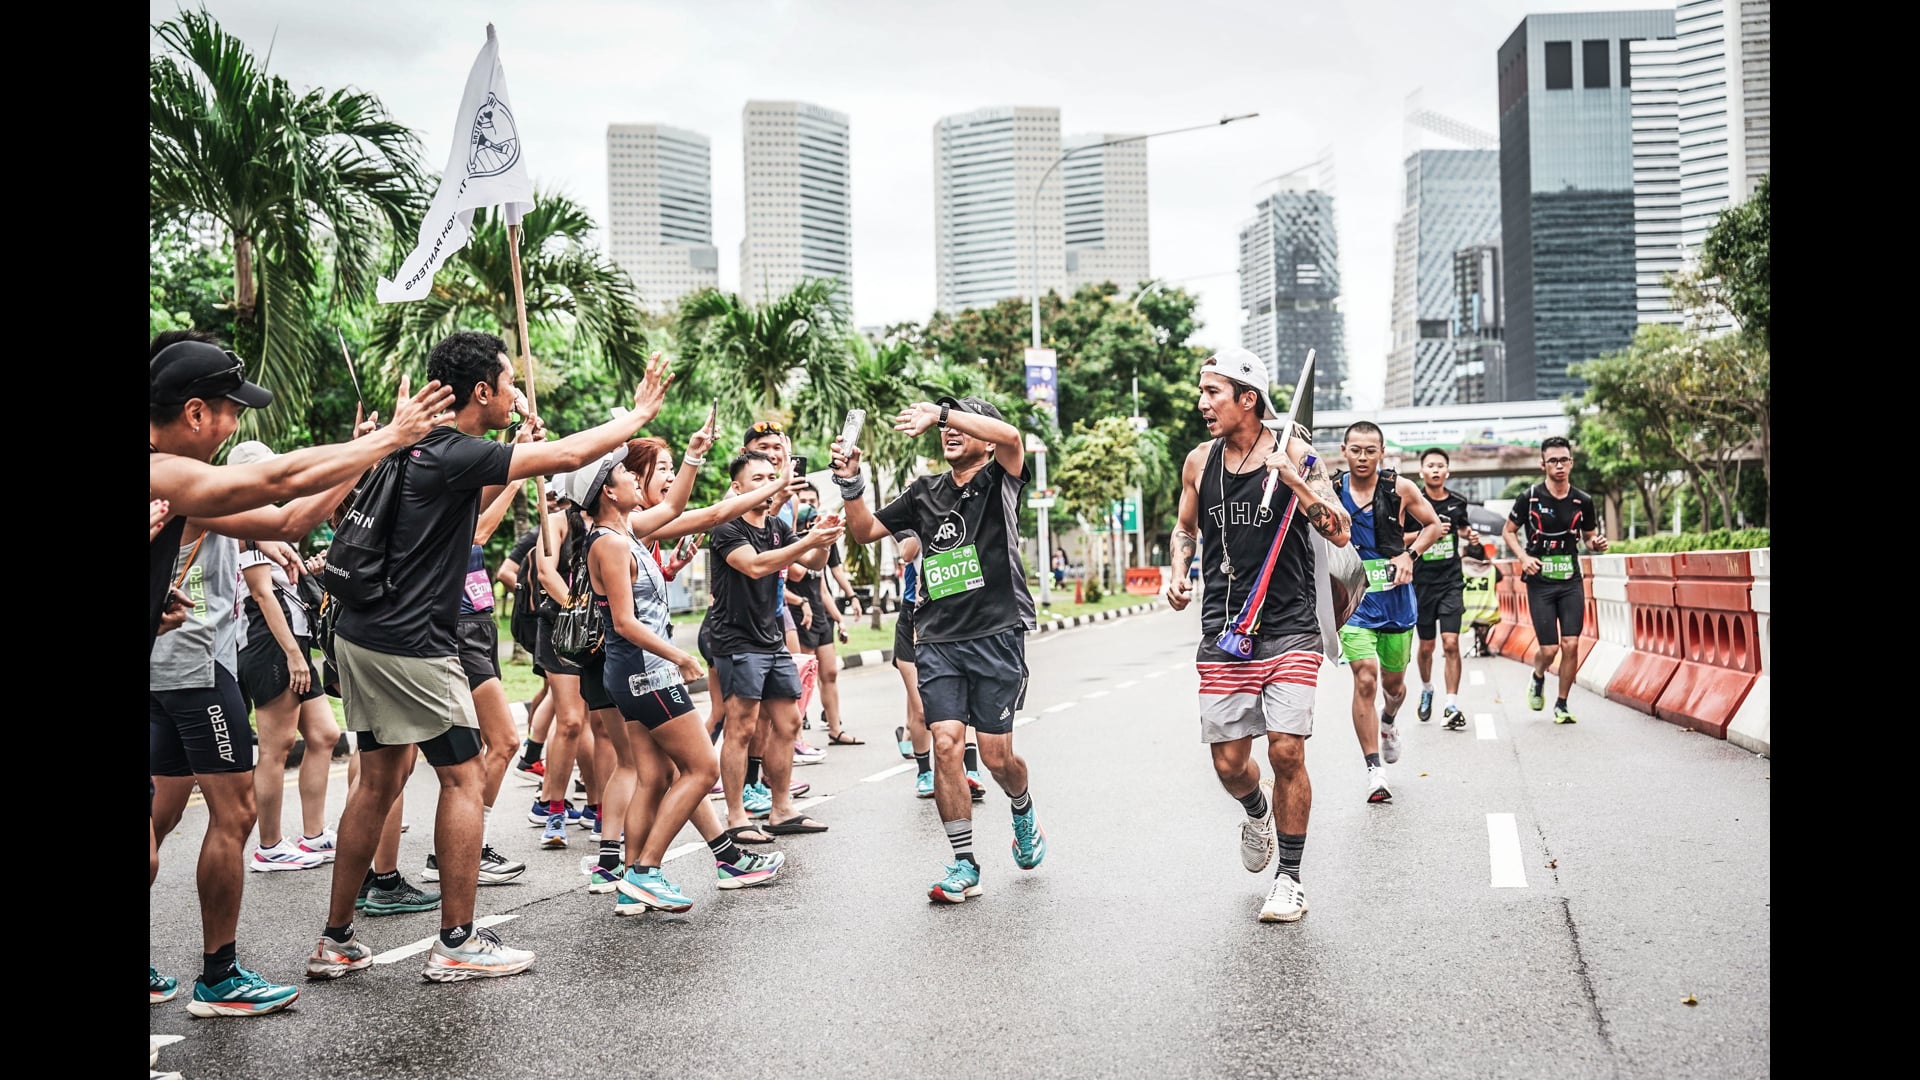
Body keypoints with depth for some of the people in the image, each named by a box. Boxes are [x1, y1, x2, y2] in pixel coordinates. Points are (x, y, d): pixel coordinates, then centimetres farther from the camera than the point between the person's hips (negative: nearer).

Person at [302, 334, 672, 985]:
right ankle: (457, 943, 4)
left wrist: (516, 459, 24)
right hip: (411, 646, -9)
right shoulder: (455, 455, -16)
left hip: (363, 637, 9)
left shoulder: (422, 450, 12)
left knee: (379, 781, 14)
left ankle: (336, 941, 20)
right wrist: (640, 413, -6)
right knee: (464, 778, 0)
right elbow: (570, 455, -19)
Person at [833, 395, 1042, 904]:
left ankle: (1024, 813, 35)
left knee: (996, 756, 0)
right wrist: (852, 484, -1)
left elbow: (1010, 436, -19)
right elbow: (865, 531, 16)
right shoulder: (925, 493, 16)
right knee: (946, 744, -9)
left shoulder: (998, 481, 3)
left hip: (996, 635, -3)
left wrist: (942, 411, -27)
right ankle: (964, 865, 3)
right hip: (937, 639, 3)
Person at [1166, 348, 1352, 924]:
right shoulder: (1199, 460, 6)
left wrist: (1294, 480, -21)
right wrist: (1178, 571, 3)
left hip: (1289, 628, -3)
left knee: (1287, 751, -9)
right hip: (1223, 631, 3)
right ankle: (1257, 812, 39)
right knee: (1229, 763, 2)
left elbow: (1340, 534, -9)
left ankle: (1289, 878, 10)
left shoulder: (1294, 452, -5)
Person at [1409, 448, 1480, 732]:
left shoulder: (1457, 503, 6)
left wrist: (1470, 536, 4)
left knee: (1451, 643, -10)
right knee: (1426, 645, 10)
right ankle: (1426, 690, 37)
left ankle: (1452, 706, -7)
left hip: (1451, 581, 1)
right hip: (1422, 583, -1)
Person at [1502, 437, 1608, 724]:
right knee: (1549, 649, -5)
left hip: (1571, 582, 2)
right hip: (1540, 582, -2)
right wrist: (1524, 557, -11)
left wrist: (1598, 543, -8)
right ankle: (1538, 678, 30)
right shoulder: (1530, 498, -6)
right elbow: (1508, 531, 5)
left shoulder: (1583, 501, 2)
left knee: (1571, 644, -6)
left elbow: (1590, 536, 15)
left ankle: (1562, 705, 10)